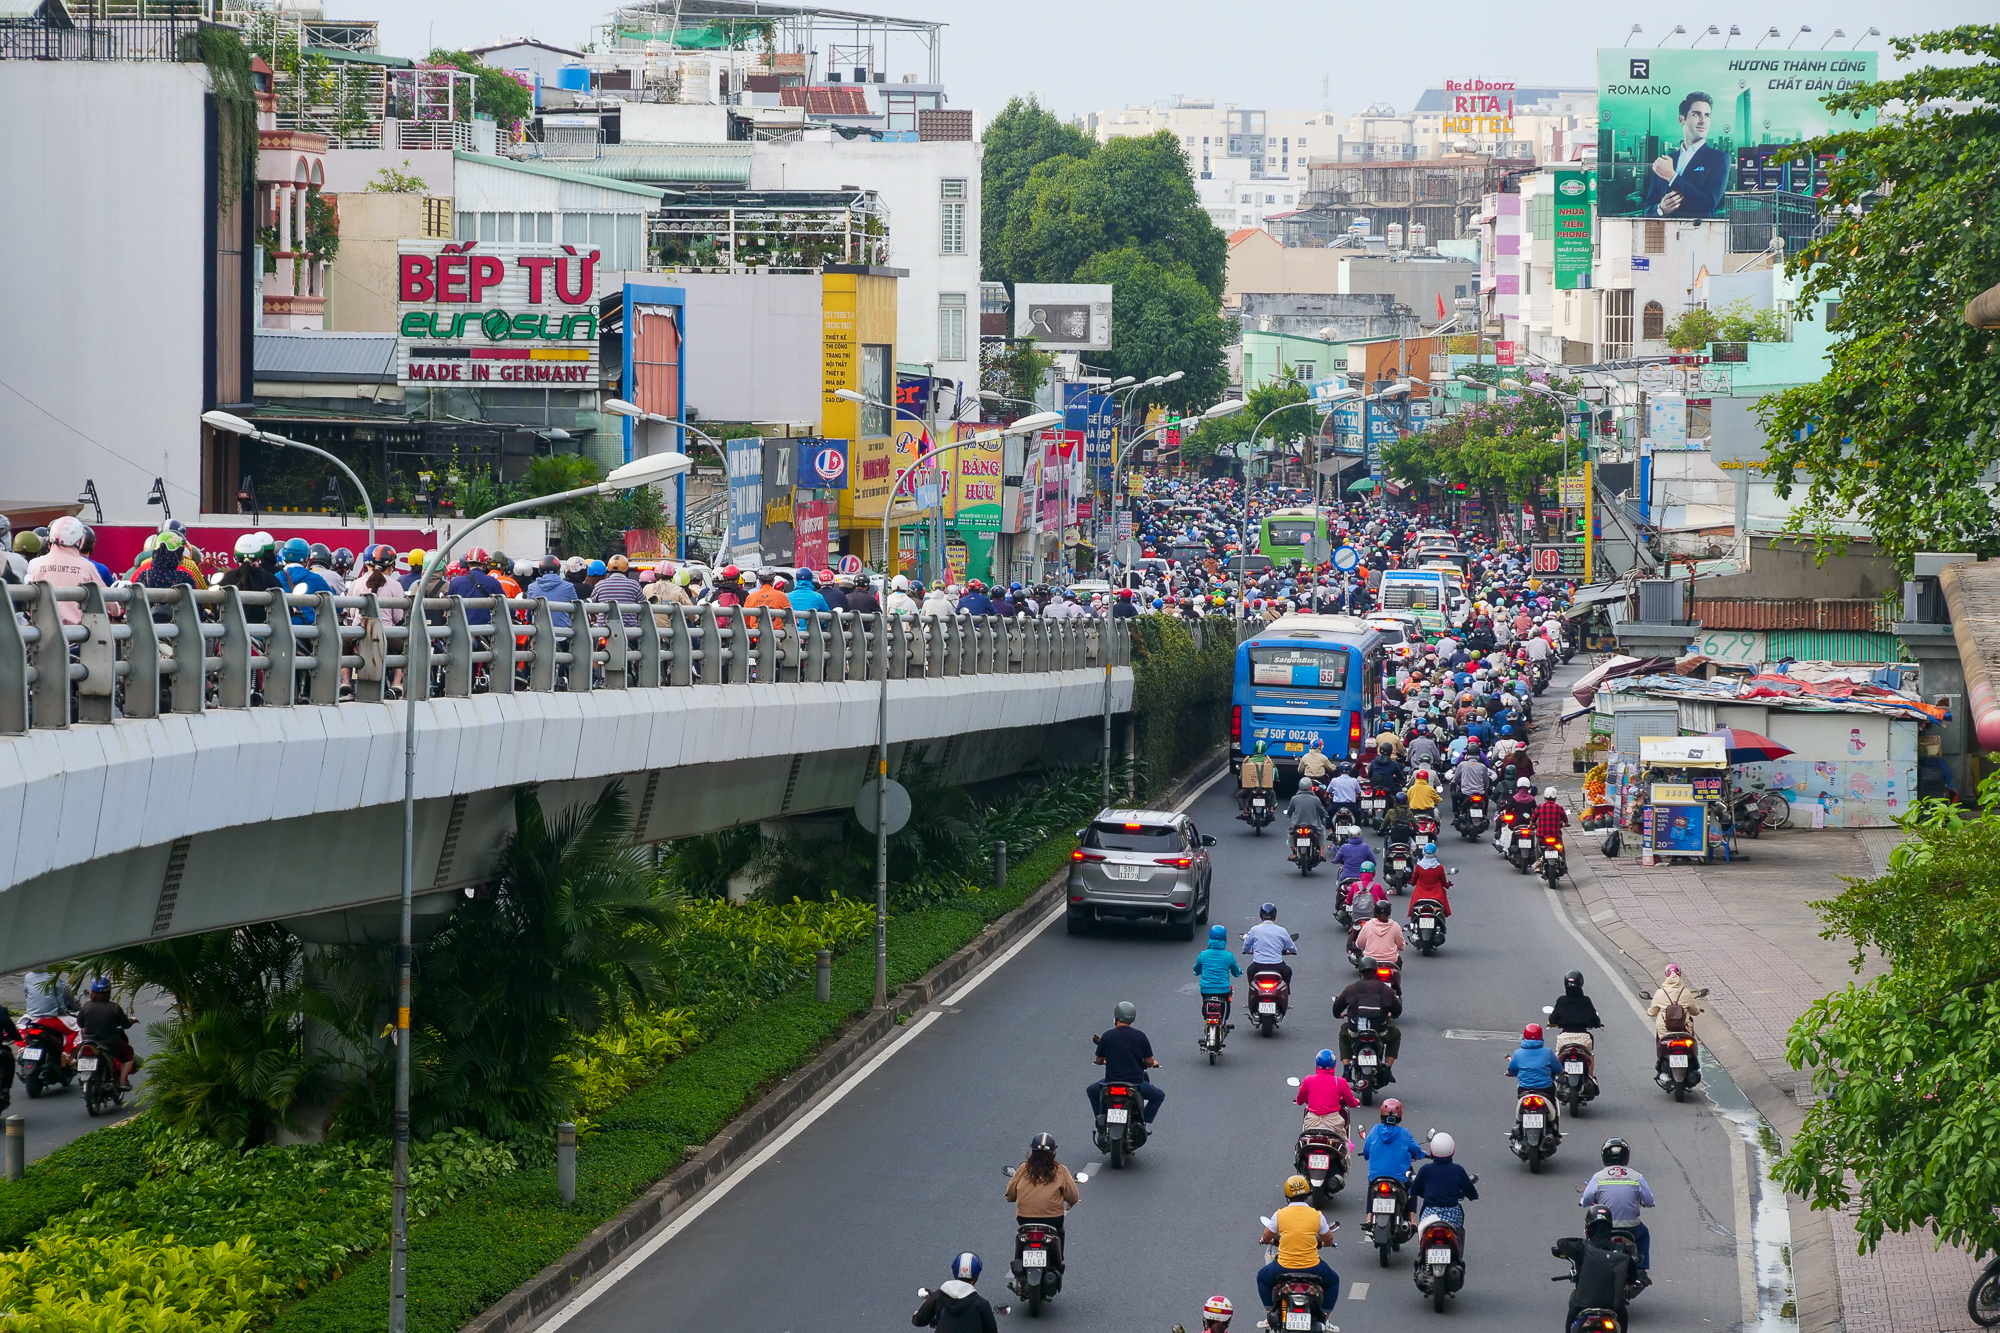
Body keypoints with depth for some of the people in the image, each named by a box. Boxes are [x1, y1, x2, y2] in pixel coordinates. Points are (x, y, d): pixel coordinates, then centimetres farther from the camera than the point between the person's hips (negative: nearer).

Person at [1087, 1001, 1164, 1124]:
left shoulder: (1107, 1036, -6)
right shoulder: (1140, 1036, -6)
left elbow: (1099, 1061, 5)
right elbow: (1149, 1062, -1)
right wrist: (1153, 1063, 23)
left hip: (1111, 1083, 1)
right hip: (1135, 1084, -1)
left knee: (1093, 1091, 31)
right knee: (1159, 1096, 24)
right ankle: (1144, 1122, 10)